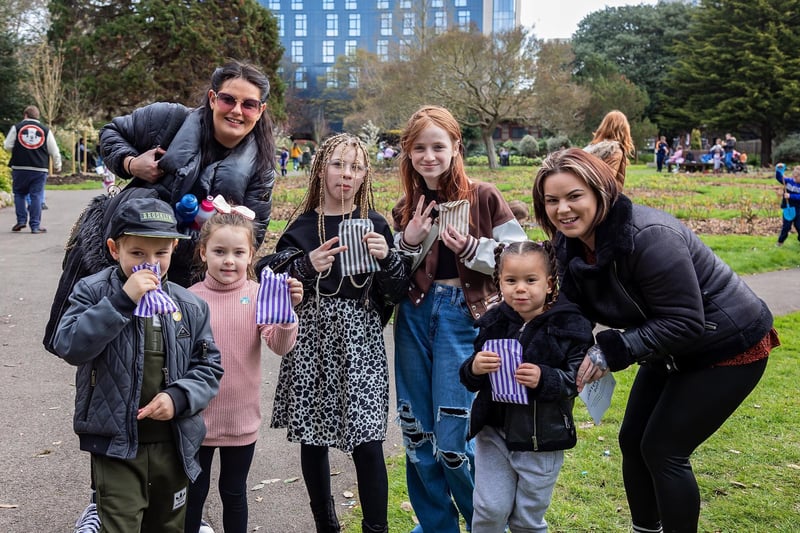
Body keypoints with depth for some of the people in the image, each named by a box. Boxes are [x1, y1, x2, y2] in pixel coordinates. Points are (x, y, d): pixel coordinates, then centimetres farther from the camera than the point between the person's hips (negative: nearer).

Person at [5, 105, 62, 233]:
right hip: (40, 169, 0)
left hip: (19, 168, 0)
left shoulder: (16, 127, 3)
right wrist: (57, 166, 21)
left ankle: (21, 220, 9)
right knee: (36, 196, 2)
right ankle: (35, 226, 1)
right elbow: (54, 151, 7)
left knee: (19, 194, 16)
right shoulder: (45, 130, 5)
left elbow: (8, 146, 3)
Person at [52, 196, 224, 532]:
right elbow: (70, 347, -21)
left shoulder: (190, 306, 1)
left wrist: (179, 397, -14)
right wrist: (121, 300, -26)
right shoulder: (93, 292, -7)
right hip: (116, 445, -4)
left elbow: (209, 366, 5)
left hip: (174, 445, 4)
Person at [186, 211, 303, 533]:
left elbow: (280, 345, -18)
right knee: (194, 493, 15)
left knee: (234, 493, 18)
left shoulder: (257, 296, -7)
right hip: (198, 416, 0)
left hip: (241, 418, 0)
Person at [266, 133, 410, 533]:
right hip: (312, 336, 1)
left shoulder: (374, 225, 6)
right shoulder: (302, 226, 5)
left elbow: (398, 292, 5)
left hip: (360, 337, -1)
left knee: (367, 439, -7)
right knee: (312, 435, 7)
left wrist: (387, 258, -12)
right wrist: (306, 266, -16)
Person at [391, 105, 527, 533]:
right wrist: (409, 243, -6)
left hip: (463, 316, -5)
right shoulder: (407, 208, 8)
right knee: (417, 431, 10)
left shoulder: (483, 198, -5)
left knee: (452, 436, -6)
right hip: (414, 315, 5)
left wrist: (470, 248, -19)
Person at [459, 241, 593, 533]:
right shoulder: (493, 322, -1)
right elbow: (470, 381, 2)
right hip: (494, 430, 3)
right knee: (490, 509, 5)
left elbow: (577, 380, -16)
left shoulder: (570, 325, -12)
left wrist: (544, 379, -32)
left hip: (541, 438, -2)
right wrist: (474, 368, -20)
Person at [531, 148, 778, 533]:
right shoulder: (572, 244, -7)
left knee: (663, 450, -7)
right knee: (632, 440, 11)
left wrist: (613, 350, -33)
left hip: (727, 347, -8)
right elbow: (577, 307, 2)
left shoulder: (648, 237, -33)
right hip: (672, 349, 8)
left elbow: (685, 323, -32)